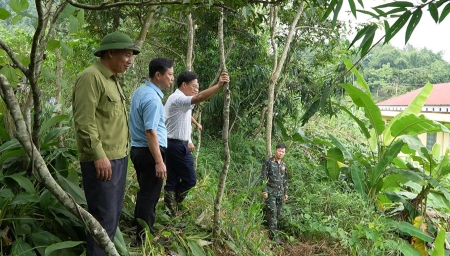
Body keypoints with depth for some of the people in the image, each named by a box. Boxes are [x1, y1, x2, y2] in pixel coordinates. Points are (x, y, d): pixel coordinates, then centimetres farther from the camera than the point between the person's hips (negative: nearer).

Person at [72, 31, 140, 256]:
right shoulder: (91, 77, -13)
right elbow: (84, 121, -20)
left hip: (118, 157, 10)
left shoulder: (113, 79, 16)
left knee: (114, 213, 17)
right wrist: (99, 155, -22)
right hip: (102, 160, -10)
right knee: (104, 216, -4)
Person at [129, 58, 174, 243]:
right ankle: (144, 238, 11)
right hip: (149, 151, -10)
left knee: (145, 192, 19)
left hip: (138, 149, 10)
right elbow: (150, 132, -25)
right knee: (149, 195, 0)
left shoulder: (140, 91, 11)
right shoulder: (152, 98, -20)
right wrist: (159, 161, -23)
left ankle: (142, 231, 32)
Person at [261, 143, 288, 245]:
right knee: (272, 213, -10)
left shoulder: (283, 165, 14)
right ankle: (274, 236, -9)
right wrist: (264, 191, -14)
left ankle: (272, 232, 18)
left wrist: (286, 193, 17)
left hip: (280, 193, 6)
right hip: (271, 192, -6)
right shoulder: (268, 162, -5)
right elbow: (263, 177, -9)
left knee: (277, 214, 8)